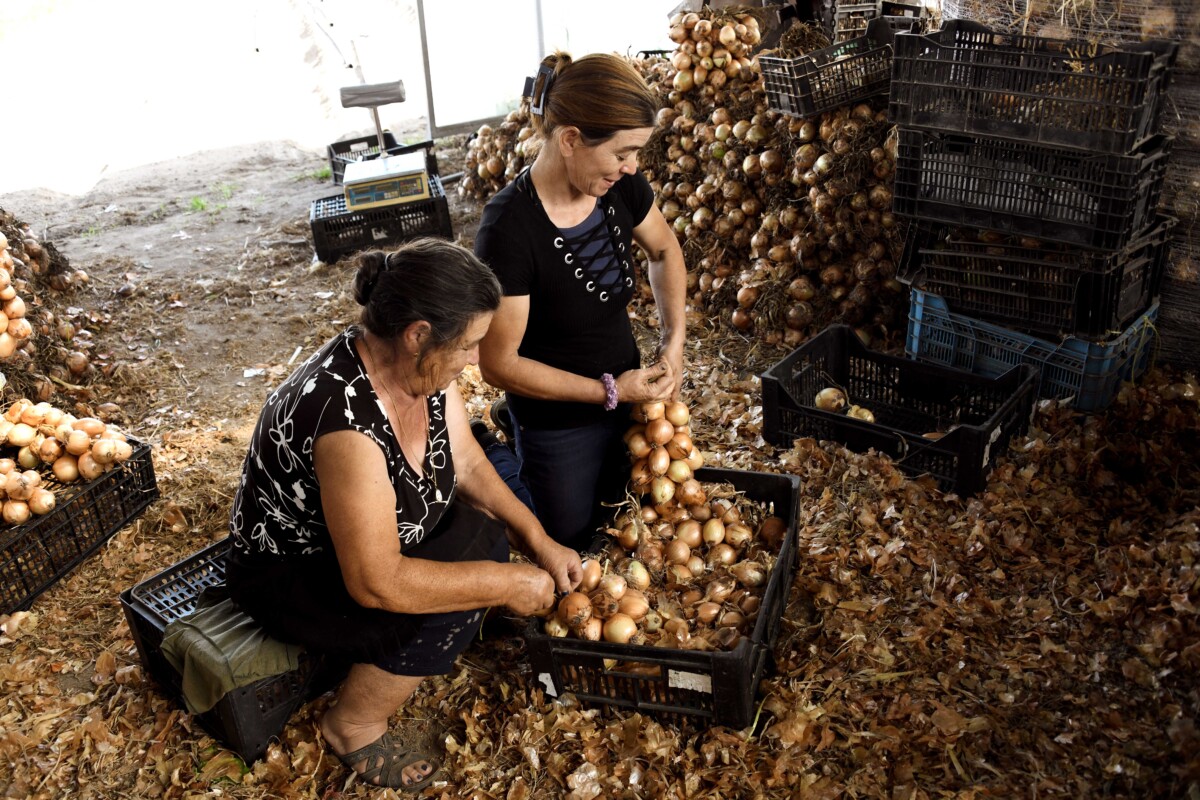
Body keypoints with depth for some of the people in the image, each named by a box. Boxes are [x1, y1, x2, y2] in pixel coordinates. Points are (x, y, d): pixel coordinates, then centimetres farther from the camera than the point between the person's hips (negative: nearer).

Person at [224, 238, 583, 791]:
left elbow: (467, 463, -1)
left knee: (490, 532, -5)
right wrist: (507, 583, -29)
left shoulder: (420, 365, -14)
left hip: (383, 533, 8)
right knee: (440, 619, -25)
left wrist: (537, 542, -10)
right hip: (290, 574, -8)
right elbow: (376, 583, -36)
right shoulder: (346, 416, -38)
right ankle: (351, 727, 3)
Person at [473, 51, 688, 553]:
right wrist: (611, 391, -23)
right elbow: (499, 364, -25)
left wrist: (674, 338, -6)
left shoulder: (620, 186, -14)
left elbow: (664, 251, 8)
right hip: (559, 424, -6)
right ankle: (489, 455, 36)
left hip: (625, 390, 6)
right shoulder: (509, 229, -32)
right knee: (572, 538, 19)